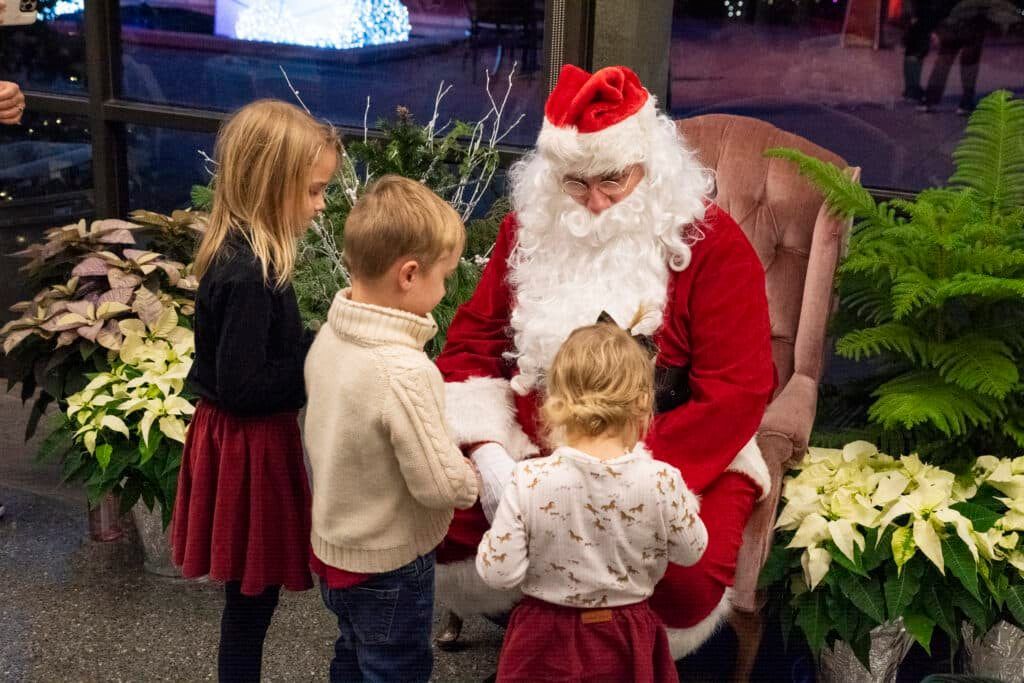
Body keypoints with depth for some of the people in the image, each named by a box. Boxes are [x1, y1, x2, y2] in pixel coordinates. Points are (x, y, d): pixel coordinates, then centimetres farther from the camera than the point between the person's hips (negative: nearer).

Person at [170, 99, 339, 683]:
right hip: (250, 447, -9)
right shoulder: (250, 276, -26)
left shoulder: (240, 257, 4)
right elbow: (242, 386, -25)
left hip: (243, 439, 9)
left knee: (251, 595, 21)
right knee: (253, 596, 7)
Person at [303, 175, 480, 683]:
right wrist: (482, 471, -7)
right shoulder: (404, 371, -32)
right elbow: (441, 487, -27)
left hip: (333, 545, 7)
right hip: (389, 565, -7)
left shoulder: (328, 337, -7)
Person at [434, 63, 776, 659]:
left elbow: (736, 393, -16)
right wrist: (490, 454, -14)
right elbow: (472, 342, 4)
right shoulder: (530, 229, 3)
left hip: (678, 458, -3)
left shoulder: (712, 244, -10)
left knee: (681, 581, -31)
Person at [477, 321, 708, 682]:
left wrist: (492, 538, 4)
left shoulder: (527, 481, -21)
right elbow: (690, 552, -1)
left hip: (546, 646, 0)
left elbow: (499, 573, -15)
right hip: (624, 643, 1)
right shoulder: (661, 480, -18)